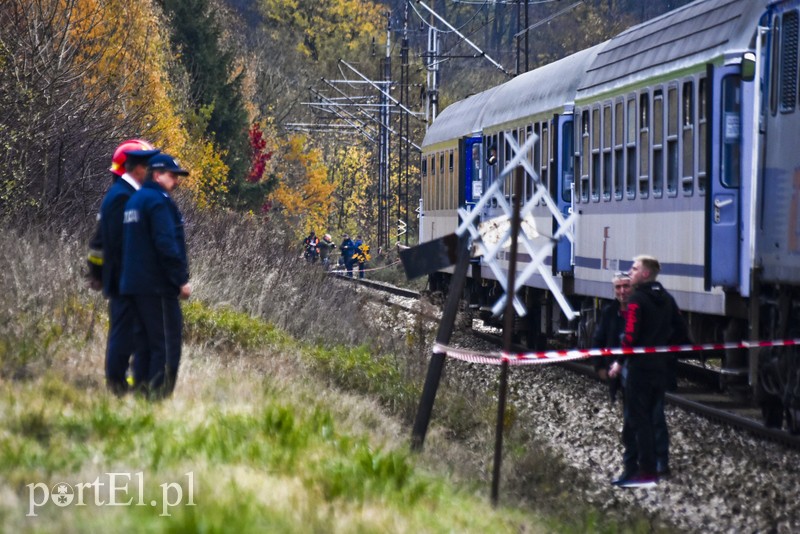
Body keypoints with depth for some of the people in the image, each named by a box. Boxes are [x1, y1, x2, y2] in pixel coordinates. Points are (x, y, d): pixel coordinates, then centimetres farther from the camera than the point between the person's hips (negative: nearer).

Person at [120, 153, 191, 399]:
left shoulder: (135, 200, 18)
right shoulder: (158, 201, -12)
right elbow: (166, 244, -20)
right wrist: (181, 279, -16)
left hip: (134, 284, 10)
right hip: (158, 285, -10)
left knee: (153, 342, 14)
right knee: (168, 345, -7)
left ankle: (148, 393, 14)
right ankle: (158, 394, -10)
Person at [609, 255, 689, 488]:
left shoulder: (637, 299, -12)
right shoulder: (666, 299, 12)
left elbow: (631, 335, -18)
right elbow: (681, 333, 14)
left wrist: (620, 361, -9)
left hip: (639, 366, -8)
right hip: (661, 368, 8)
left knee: (637, 419, -5)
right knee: (652, 417, 14)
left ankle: (646, 472, -8)